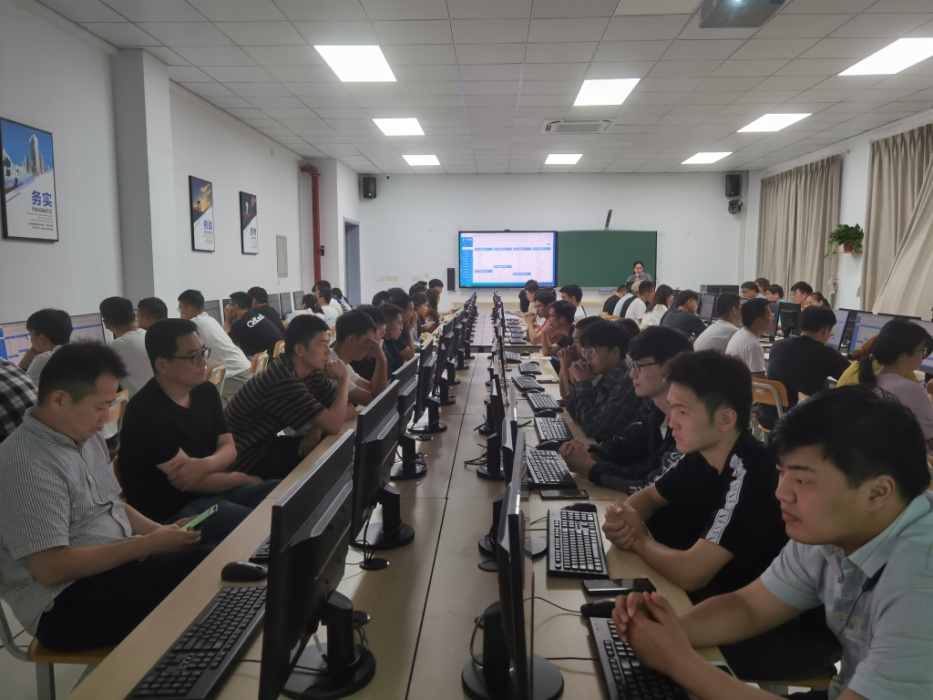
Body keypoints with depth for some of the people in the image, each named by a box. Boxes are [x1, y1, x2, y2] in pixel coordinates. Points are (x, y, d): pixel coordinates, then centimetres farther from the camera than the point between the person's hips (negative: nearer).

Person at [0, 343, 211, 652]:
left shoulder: (86, 437, 7)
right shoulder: (26, 465, -21)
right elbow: (50, 568, -24)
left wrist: (159, 531, -1)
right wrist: (148, 545, -21)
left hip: (118, 564, 8)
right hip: (66, 604, -8)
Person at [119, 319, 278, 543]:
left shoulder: (206, 392, 5)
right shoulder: (145, 412, -20)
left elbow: (228, 447, 5)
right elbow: (186, 480, -20)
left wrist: (206, 465, -19)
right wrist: (243, 479, -6)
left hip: (212, 490, 8)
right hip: (172, 512, -8)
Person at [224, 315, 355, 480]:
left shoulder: (312, 372, -3)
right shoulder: (284, 379, -30)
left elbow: (350, 410, -2)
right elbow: (333, 425, -32)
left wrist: (317, 428, -19)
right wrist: (344, 379, -20)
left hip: (266, 443, 8)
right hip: (242, 455, -8)